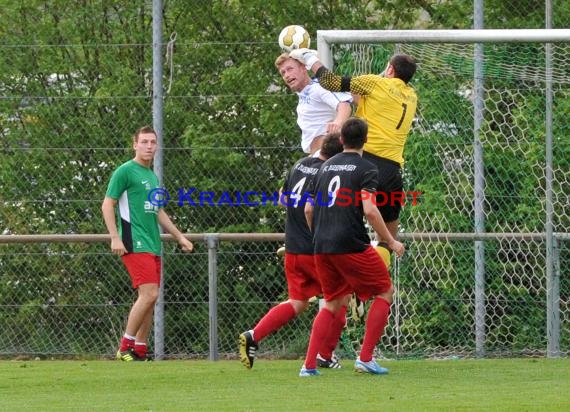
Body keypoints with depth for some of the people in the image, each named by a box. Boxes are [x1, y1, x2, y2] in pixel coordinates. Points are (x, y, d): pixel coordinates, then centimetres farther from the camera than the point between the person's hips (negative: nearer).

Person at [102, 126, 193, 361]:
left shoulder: (152, 177, 21)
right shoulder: (125, 171, -3)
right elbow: (107, 205, -7)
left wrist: (180, 237, 27)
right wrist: (115, 238, -16)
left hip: (153, 245, 8)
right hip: (135, 244, -8)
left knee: (150, 298, 5)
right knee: (149, 293, -18)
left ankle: (140, 350, 9)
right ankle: (126, 346, -11)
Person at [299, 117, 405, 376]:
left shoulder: (326, 166, 15)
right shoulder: (366, 169, -4)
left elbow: (308, 210, 17)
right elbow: (369, 210, -15)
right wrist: (391, 242, -5)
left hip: (322, 247, 6)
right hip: (351, 245, -6)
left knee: (334, 302, 17)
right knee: (384, 292, 10)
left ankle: (309, 365, 5)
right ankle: (365, 358, 1)